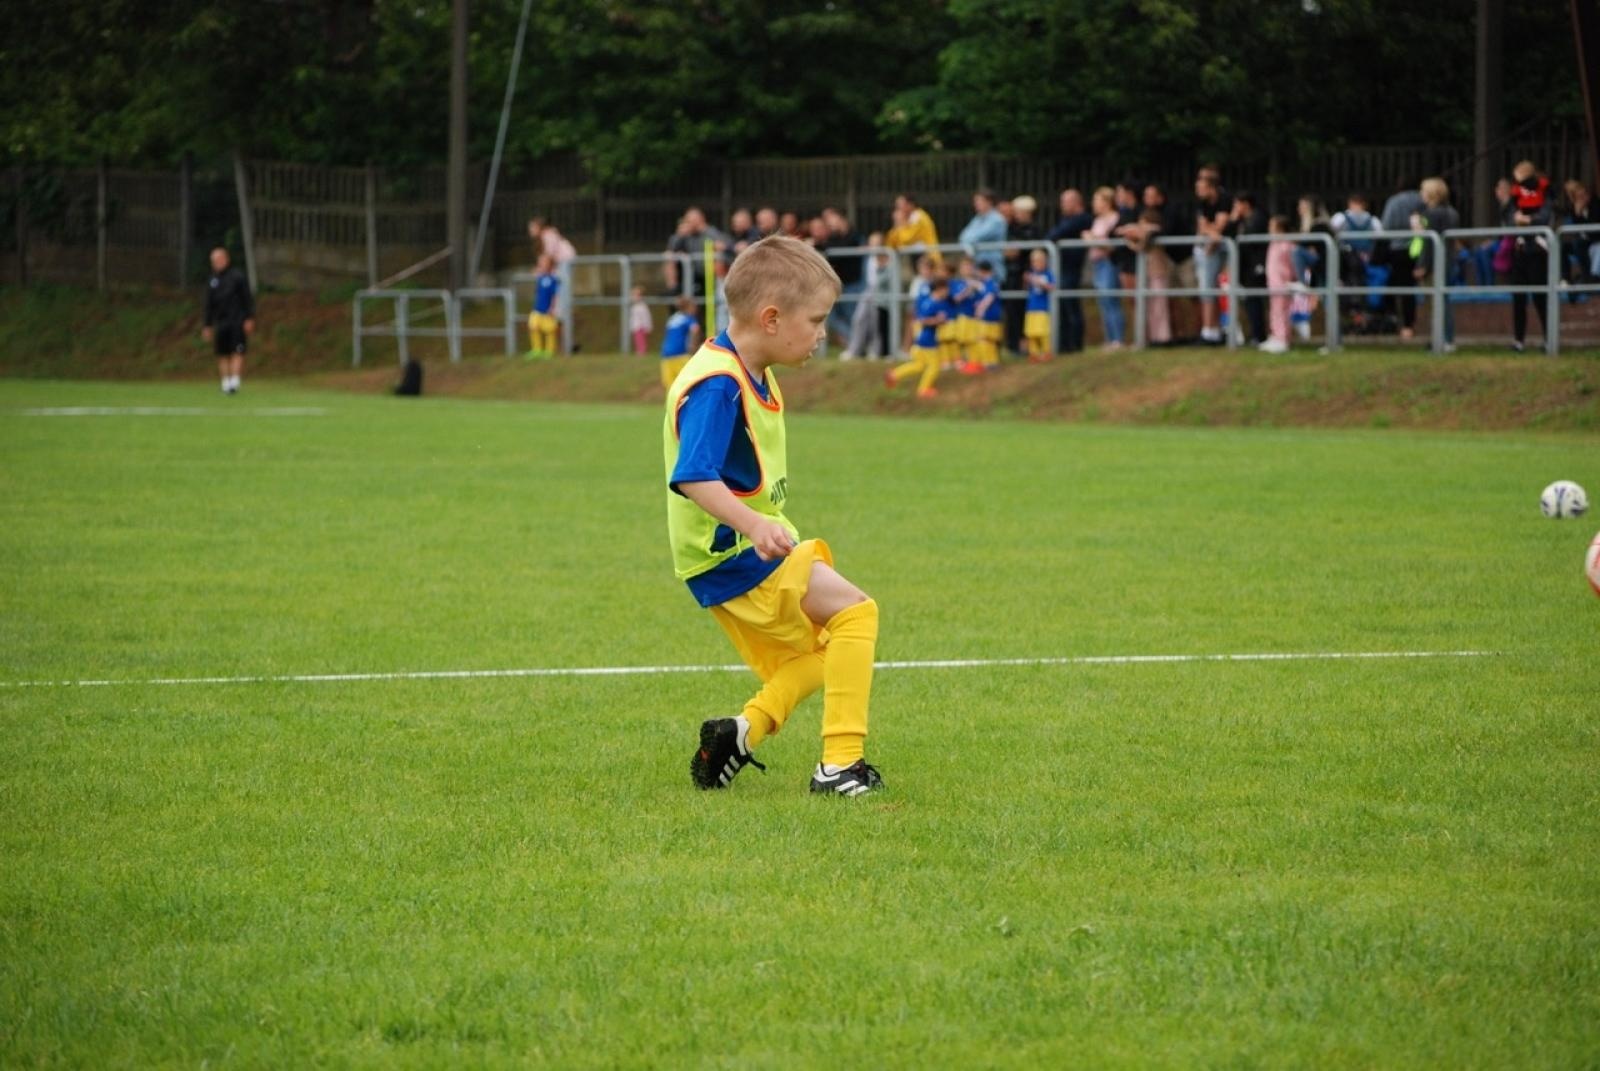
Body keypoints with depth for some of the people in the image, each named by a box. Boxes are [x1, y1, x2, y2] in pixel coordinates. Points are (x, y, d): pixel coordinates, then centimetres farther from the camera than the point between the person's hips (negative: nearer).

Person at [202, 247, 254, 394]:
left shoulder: (237, 276, 0)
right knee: (222, 355, 2)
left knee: (237, 353, -10)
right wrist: (208, 326, 13)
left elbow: (248, 298, -2)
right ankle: (226, 383, 7)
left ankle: (235, 382, -15)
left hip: (237, 322, -4)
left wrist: (249, 319, -9)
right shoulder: (212, 281, 12)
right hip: (220, 324, 4)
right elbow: (209, 305, 17)